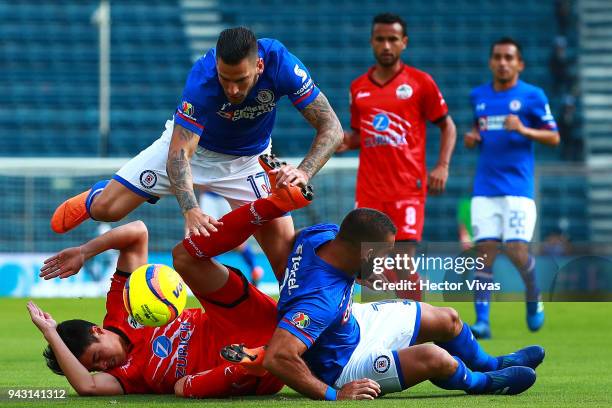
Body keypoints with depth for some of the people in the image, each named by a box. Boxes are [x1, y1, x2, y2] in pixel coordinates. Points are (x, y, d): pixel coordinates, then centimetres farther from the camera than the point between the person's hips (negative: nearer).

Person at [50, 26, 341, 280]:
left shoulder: (281, 64, -34)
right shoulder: (202, 77, -38)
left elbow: (331, 128, -28)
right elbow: (179, 153, -39)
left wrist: (303, 172, -46)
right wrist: (190, 210, -55)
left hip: (248, 159, 1)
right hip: (193, 143, -1)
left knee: (285, 251, -16)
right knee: (105, 208, -5)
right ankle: (90, 199, 32)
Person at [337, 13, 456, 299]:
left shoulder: (420, 82, 1)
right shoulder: (358, 87, 12)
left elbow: (447, 126, 5)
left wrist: (442, 166, -8)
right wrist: (346, 142, -1)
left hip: (408, 186, -4)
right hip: (369, 188, 4)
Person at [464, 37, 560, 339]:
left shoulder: (532, 96, 0)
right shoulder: (478, 96, 12)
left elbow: (553, 138, 1)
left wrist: (524, 130, -16)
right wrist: (472, 138, 5)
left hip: (518, 187, -3)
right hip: (484, 188, 3)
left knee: (516, 250, -11)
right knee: (484, 253, -5)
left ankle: (533, 296, 19)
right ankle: (482, 321, -7)